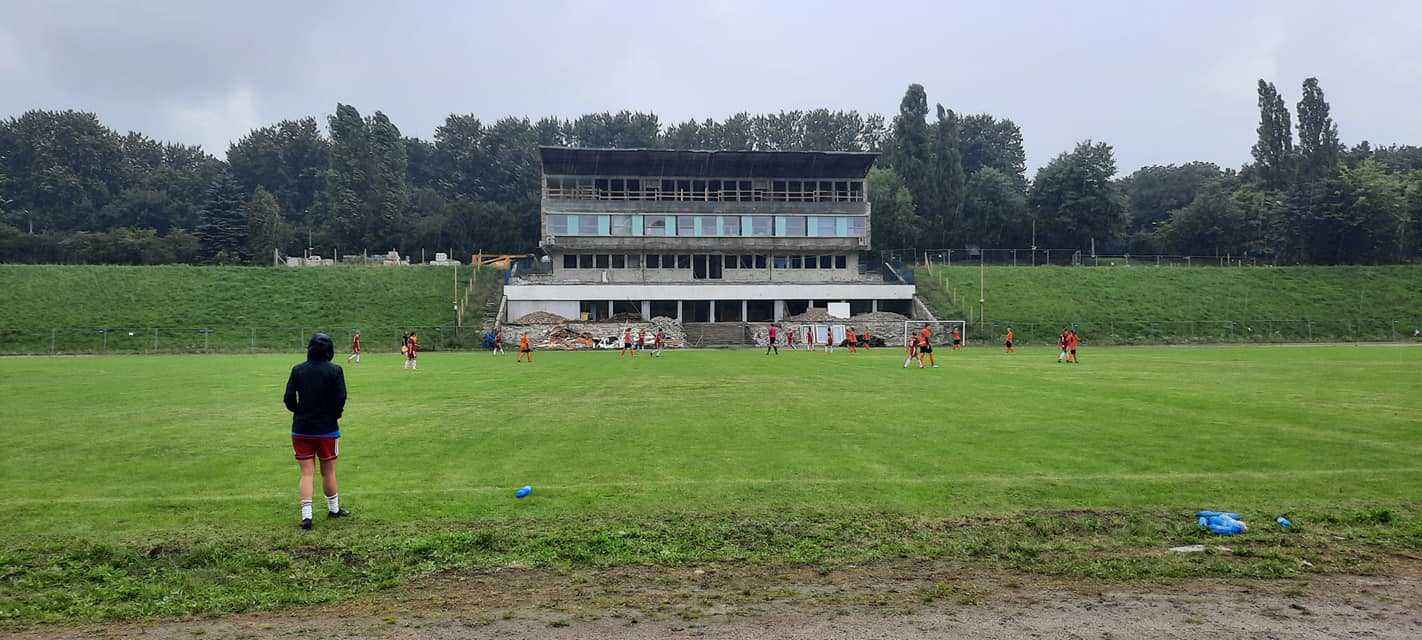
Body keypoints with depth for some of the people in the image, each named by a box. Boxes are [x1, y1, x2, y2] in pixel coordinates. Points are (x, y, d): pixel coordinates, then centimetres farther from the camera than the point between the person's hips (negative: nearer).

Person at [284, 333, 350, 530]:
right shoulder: (335, 370, -8)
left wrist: (300, 413, 13)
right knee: (329, 471, 14)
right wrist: (335, 415, 5)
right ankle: (334, 509, 28)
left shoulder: (297, 370, -2)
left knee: (307, 473, 5)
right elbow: (340, 398, -14)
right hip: (327, 429, -1)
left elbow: (288, 399, -4)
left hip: (301, 429, 2)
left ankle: (306, 514, -3)